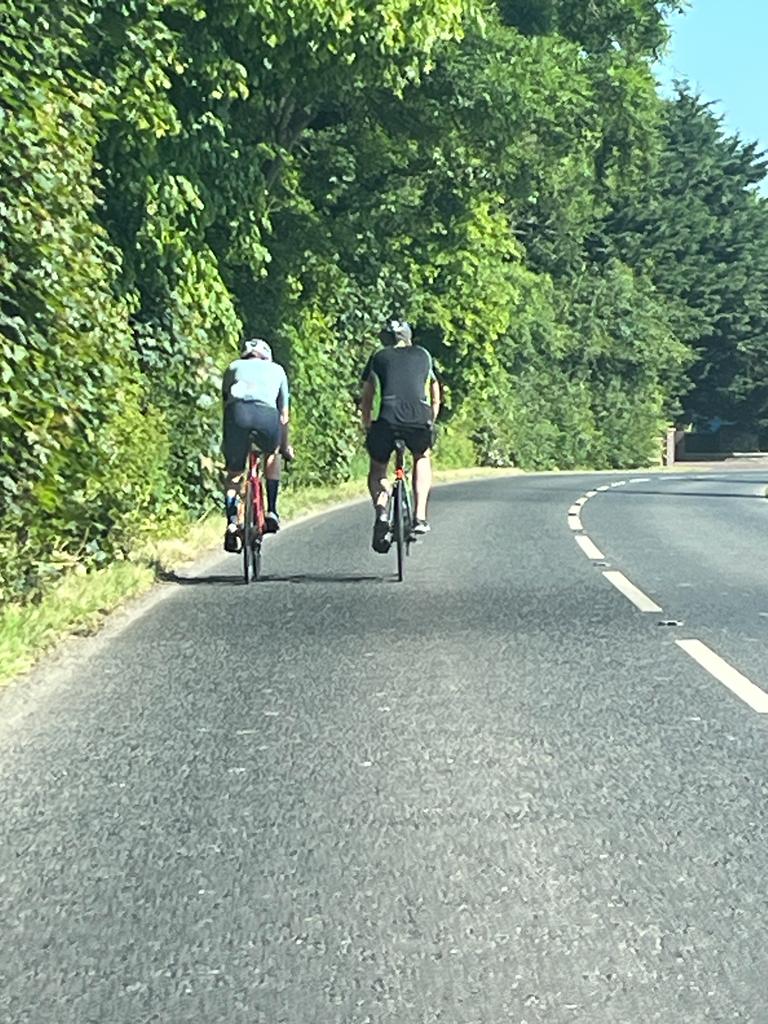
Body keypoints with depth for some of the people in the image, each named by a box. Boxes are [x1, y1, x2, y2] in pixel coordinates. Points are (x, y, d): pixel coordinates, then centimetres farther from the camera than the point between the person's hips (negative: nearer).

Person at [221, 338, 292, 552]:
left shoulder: (234, 367, 33)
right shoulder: (277, 370, 34)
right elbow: (284, 413, 37)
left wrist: (225, 443, 45)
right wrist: (285, 446, 48)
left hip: (238, 411, 0)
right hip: (267, 414, 0)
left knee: (233, 474, 16)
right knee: (273, 454, 32)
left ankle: (232, 522, -4)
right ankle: (271, 511, 23)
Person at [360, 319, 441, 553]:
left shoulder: (378, 358, 23)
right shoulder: (423, 355, 27)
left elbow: (366, 400, 21)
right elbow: (436, 398, 32)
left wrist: (367, 429, 31)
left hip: (387, 419, -1)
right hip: (419, 418, 1)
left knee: (377, 468, 23)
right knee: (422, 458, 31)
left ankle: (380, 510, -5)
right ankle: (420, 517, 18)